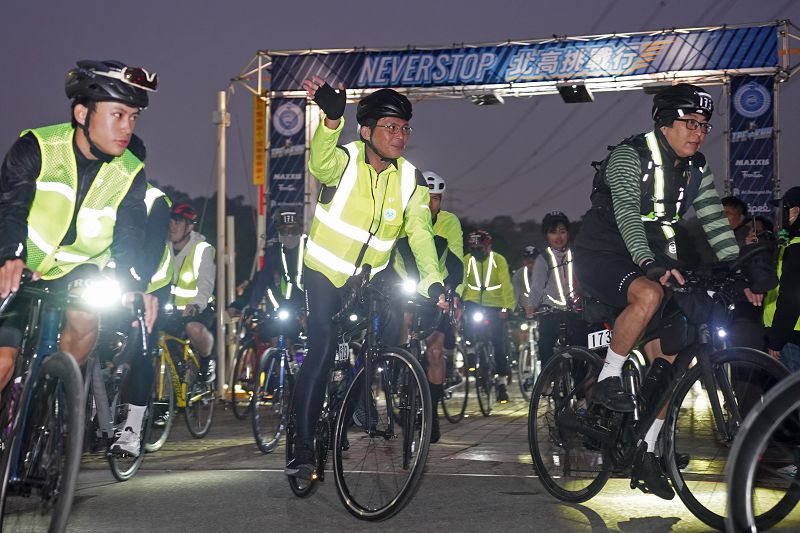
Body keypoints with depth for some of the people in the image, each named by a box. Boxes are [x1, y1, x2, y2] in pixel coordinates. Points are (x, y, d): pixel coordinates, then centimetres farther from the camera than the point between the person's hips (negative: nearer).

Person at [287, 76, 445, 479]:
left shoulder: (411, 180, -7)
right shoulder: (345, 160, -18)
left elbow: (420, 233, -14)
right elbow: (320, 163, -42)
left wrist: (433, 280, -31)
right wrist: (332, 117, -63)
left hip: (370, 278, 5)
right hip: (324, 272, -4)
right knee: (322, 350, -15)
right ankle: (302, 445, -9)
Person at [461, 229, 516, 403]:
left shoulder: (499, 260, -9)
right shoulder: (467, 260, -5)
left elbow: (506, 285, -14)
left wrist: (506, 308, -24)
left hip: (494, 305, -1)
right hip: (474, 302, 1)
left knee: (498, 343, -3)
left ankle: (502, 382, 6)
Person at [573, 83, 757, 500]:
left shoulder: (696, 171, 3)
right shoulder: (629, 158, -18)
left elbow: (715, 222, -2)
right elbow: (626, 214, -30)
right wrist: (649, 264, -45)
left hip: (649, 261, 7)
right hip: (600, 257, -7)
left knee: (667, 360, -1)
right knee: (649, 294, -38)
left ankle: (647, 453, 10)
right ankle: (608, 381, -20)